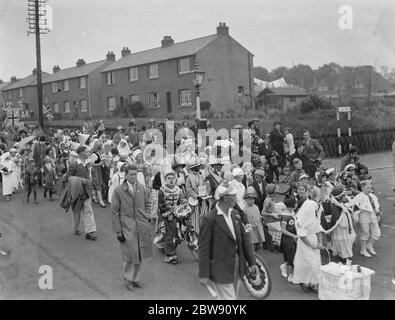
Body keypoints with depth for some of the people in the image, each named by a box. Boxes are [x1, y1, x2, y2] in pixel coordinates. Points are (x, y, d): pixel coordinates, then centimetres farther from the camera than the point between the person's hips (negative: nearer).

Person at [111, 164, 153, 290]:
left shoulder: (141, 188, 5)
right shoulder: (118, 190, -8)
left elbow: (147, 203, 20)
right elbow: (115, 211, -6)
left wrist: (147, 216, 4)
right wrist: (118, 230, -9)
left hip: (142, 227, 4)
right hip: (127, 227, -4)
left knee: (139, 254, 12)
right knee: (130, 255, 1)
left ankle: (135, 278, 29)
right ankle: (128, 279, 23)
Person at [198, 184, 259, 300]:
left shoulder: (234, 214, 4)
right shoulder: (209, 219, -17)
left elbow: (244, 238, 9)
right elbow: (204, 248, -14)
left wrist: (252, 262, 7)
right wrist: (203, 274, -13)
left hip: (237, 267, 7)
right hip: (221, 270, -7)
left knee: (233, 296, 18)